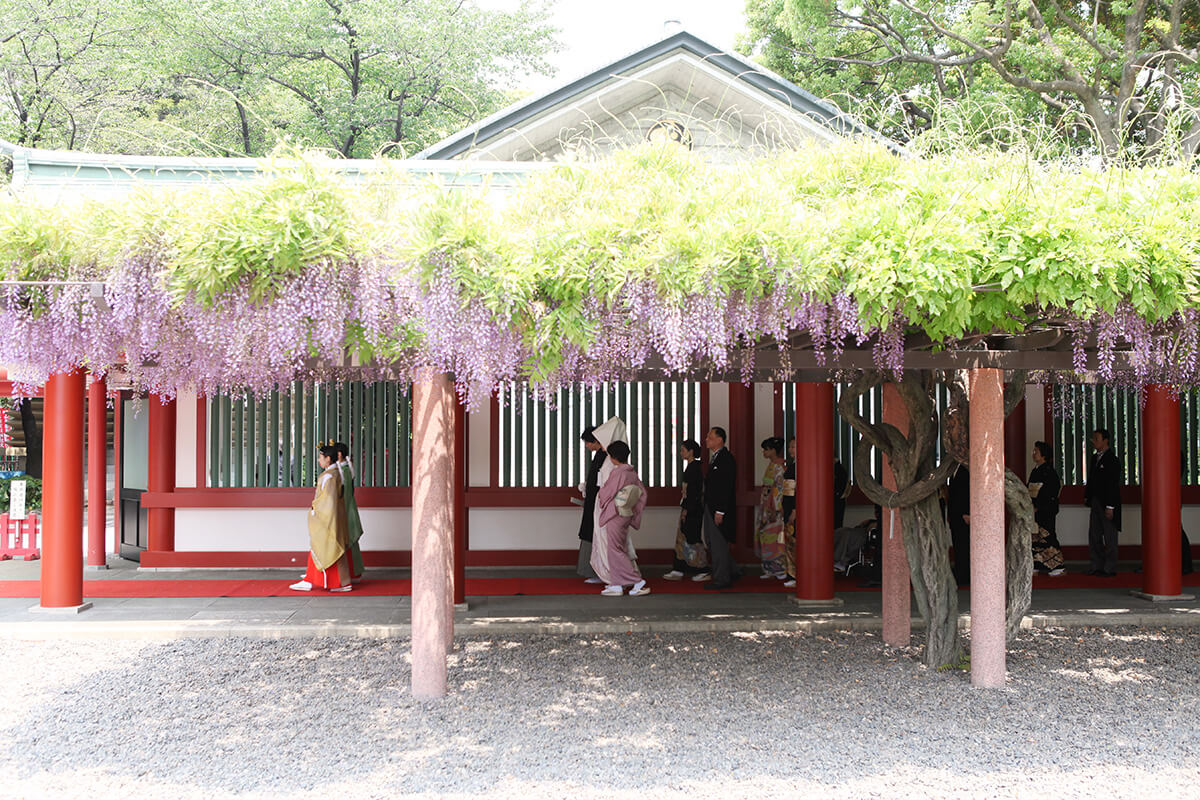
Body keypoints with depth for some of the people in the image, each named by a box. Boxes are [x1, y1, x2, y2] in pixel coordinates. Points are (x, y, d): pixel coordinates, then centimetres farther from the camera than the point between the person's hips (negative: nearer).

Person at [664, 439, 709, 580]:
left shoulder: (694, 467, -15)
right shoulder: (691, 467, 14)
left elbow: (692, 491, -20)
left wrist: (686, 509, -20)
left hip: (692, 509, -10)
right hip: (689, 508, 10)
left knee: (692, 538, -4)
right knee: (682, 538, 10)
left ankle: (703, 571, 3)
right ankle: (678, 570, 13)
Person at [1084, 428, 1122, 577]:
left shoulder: (1112, 460, -12)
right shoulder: (1095, 458, 13)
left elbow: (1113, 485, -16)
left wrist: (1110, 507, -19)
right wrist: (1087, 496, 10)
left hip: (1107, 505, -8)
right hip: (1095, 503, 8)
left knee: (1109, 538, 1)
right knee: (1094, 536, 11)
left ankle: (1109, 568, 7)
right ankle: (1097, 566, 18)